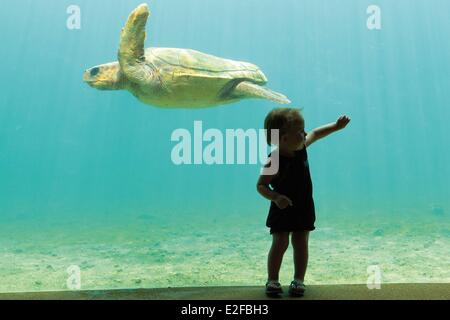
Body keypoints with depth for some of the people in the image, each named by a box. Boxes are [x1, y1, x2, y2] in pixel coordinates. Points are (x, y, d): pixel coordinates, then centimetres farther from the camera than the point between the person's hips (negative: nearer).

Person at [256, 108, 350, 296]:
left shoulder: (300, 148, -5)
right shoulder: (274, 162, -24)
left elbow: (315, 134, 14)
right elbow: (261, 185, -20)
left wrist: (336, 126, 13)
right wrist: (276, 197, -35)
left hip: (304, 208, 6)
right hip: (283, 210, -5)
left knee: (301, 244, 7)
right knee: (280, 244, -3)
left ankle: (299, 280, 17)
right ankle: (272, 280, 10)